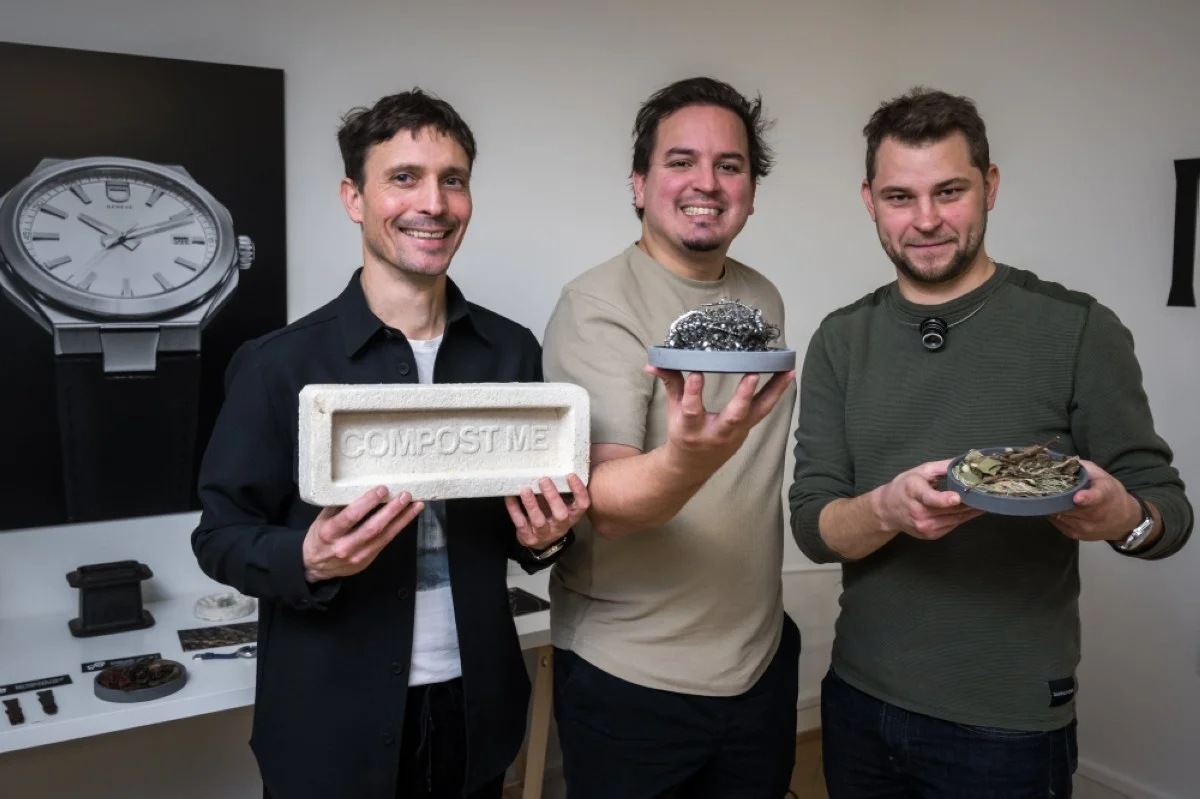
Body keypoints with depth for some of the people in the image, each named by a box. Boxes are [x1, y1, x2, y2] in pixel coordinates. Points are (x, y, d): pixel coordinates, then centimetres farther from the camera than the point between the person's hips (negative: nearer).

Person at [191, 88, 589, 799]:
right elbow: (221, 536, -5)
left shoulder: (513, 352, -1)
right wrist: (309, 559, -24)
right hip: (332, 725, -2)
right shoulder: (279, 365, -10)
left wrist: (544, 538, -12)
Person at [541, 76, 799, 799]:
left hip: (761, 660, 6)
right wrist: (688, 458, -43)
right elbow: (604, 507, -25)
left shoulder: (763, 300, 5)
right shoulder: (598, 305, -15)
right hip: (632, 681, -5)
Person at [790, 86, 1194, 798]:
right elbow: (813, 526, -5)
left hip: (1009, 725, -3)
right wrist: (888, 509, -26)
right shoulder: (841, 341, -1)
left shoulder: (1078, 331, -9)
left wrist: (1122, 518, -27)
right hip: (859, 699, 3)